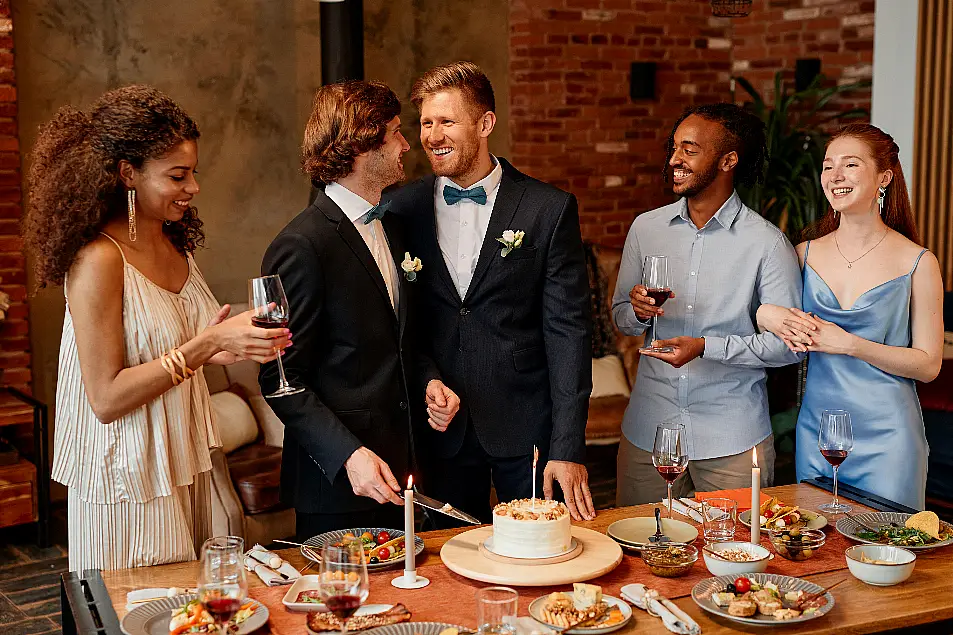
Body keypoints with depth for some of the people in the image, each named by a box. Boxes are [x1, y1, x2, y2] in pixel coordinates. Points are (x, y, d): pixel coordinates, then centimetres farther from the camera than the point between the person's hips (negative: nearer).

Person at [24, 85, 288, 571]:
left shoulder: (174, 246, 5)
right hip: (128, 487, -7)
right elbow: (106, 398, -20)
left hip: (184, 471, 8)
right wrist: (205, 345, -24)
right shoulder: (99, 261, -19)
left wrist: (226, 347, -3)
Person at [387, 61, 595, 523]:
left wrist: (568, 448, -12)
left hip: (527, 430, -2)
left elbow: (567, 331, -8)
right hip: (441, 430, 2)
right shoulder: (403, 208, 1)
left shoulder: (550, 209, -5)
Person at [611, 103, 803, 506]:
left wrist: (706, 346, -18)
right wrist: (637, 312, -10)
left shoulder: (767, 243, -7)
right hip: (648, 430, 3)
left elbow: (787, 344, -8)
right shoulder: (645, 228, 5)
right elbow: (620, 317, 13)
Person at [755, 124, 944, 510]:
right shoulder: (806, 254, 4)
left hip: (886, 438, -3)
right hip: (815, 431, 3)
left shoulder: (917, 263, -6)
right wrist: (765, 315, -11)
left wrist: (849, 344, -17)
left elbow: (928, 365, -7)